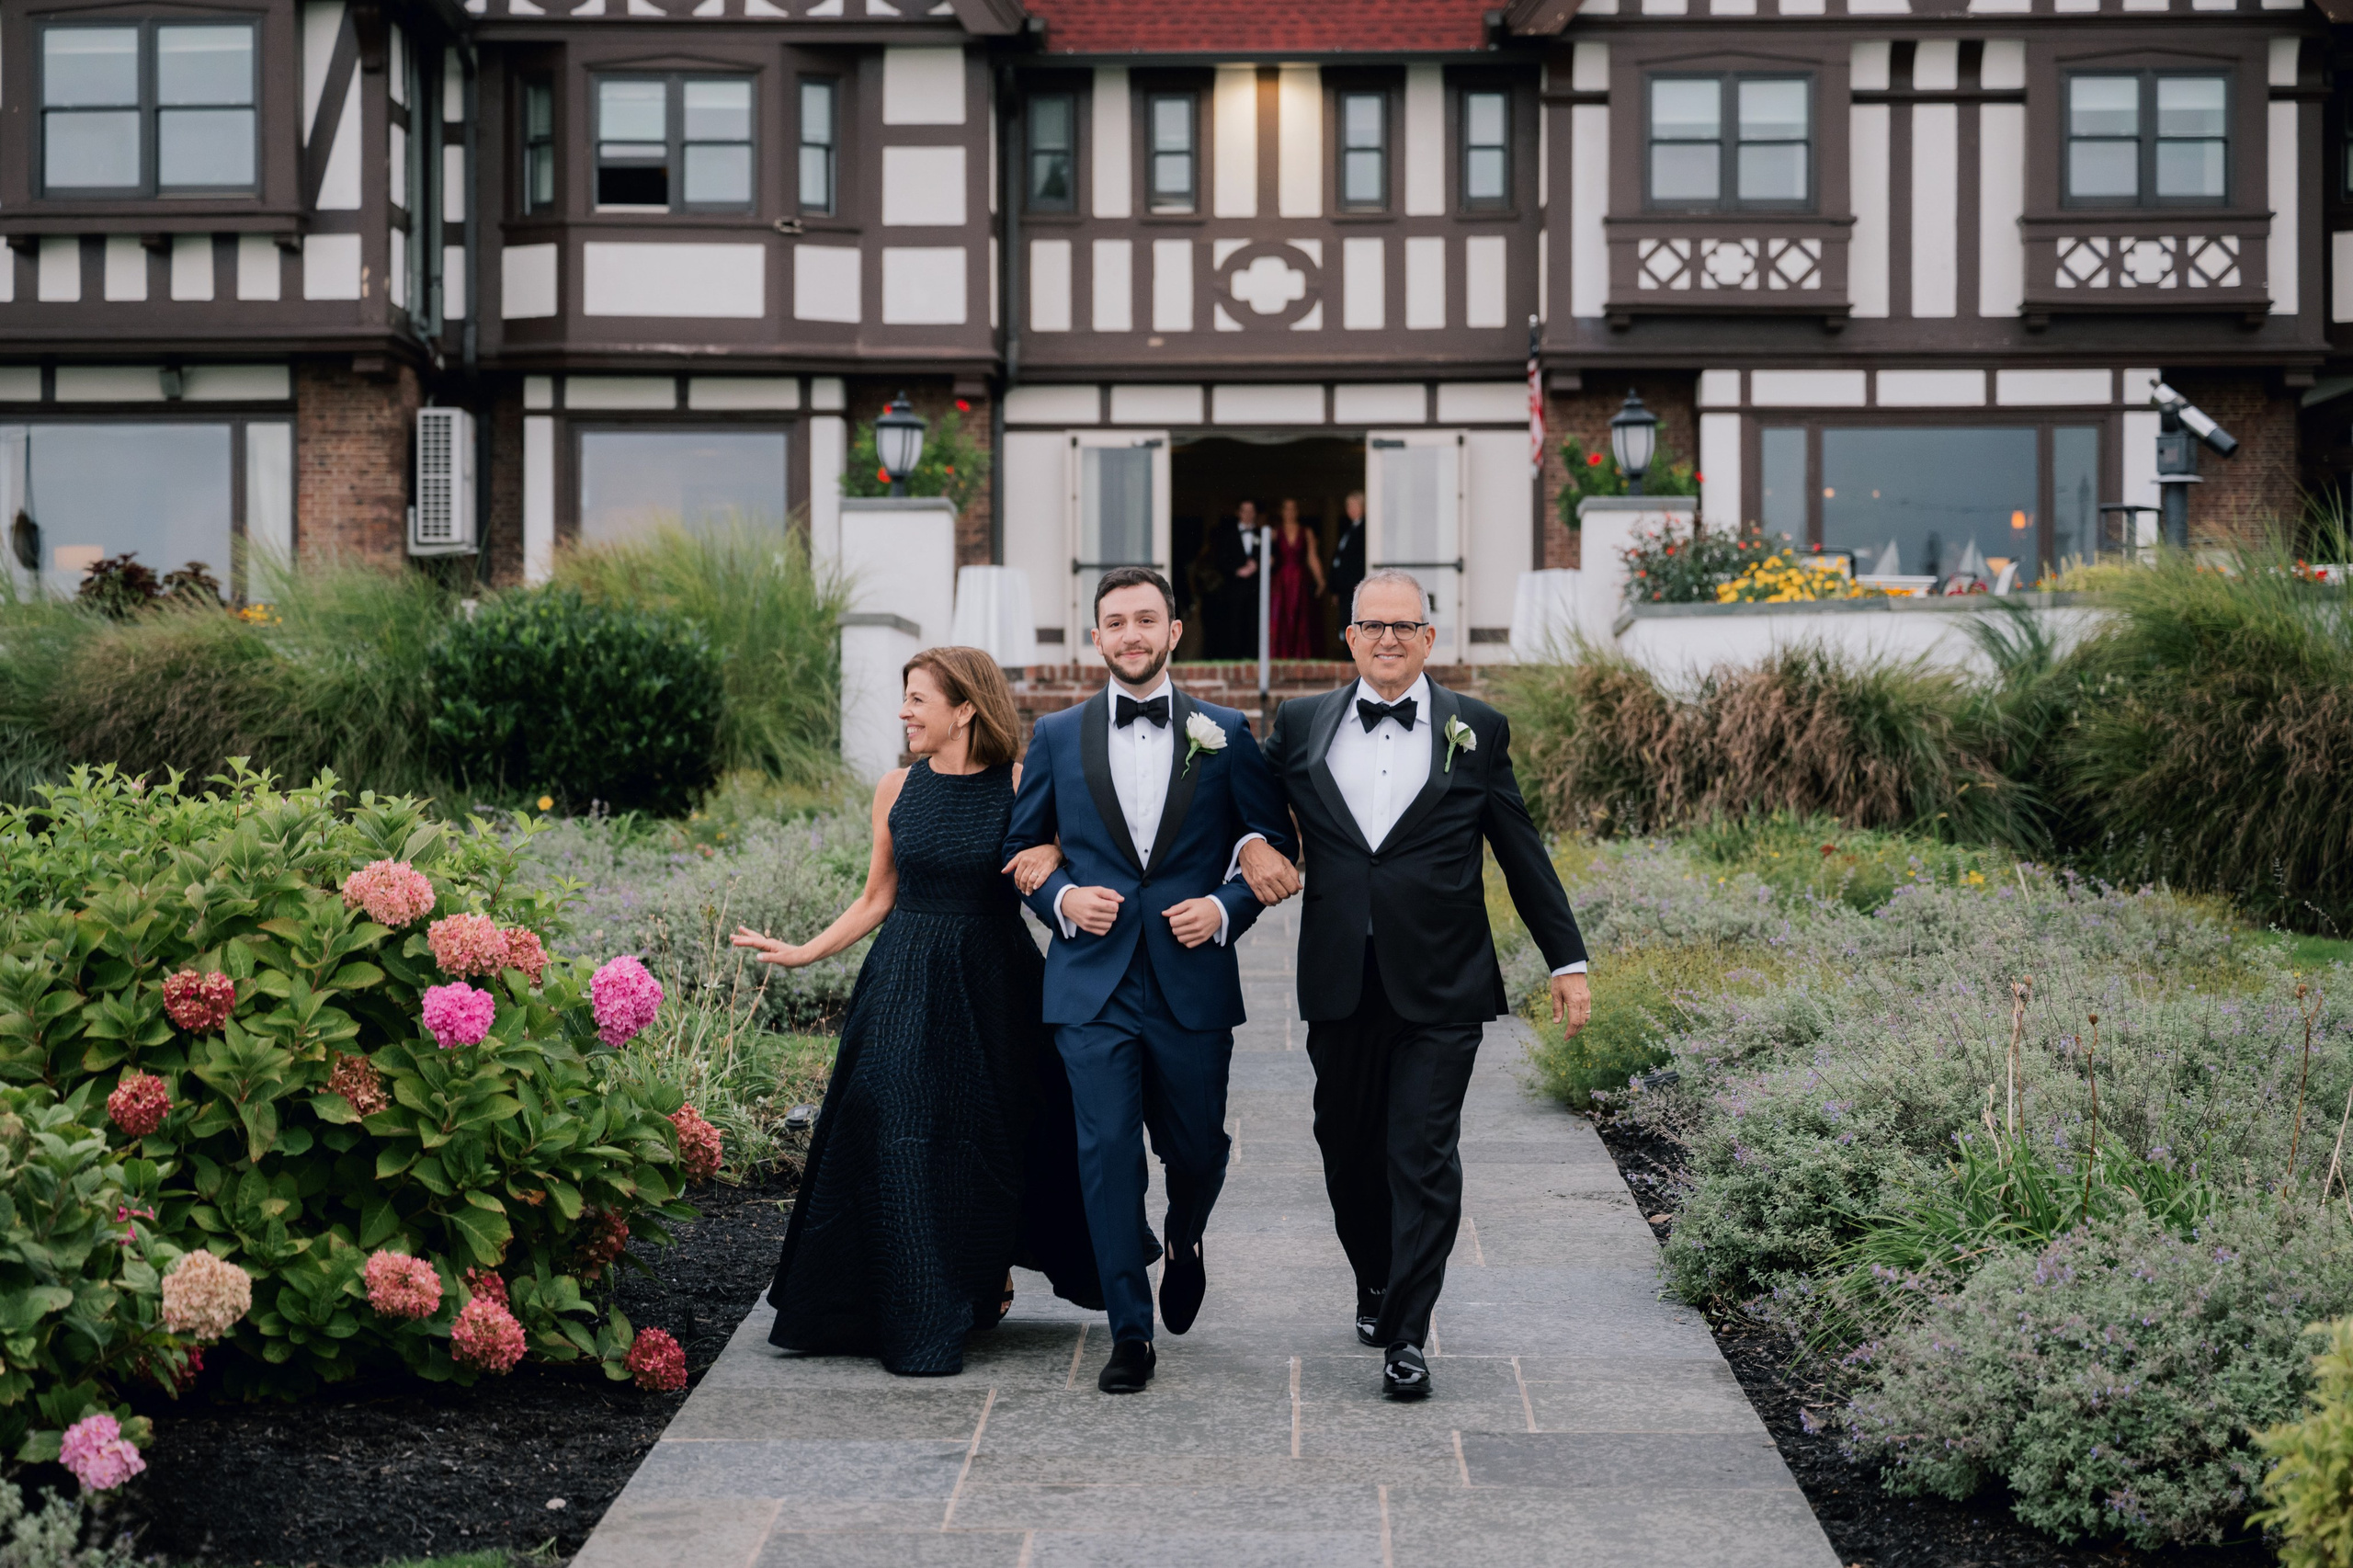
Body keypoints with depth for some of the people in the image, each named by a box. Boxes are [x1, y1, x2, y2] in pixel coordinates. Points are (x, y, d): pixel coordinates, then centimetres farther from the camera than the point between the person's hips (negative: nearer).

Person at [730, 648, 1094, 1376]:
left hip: (995, 988, -2)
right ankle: (920, 1322, 8)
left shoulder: (1019, 786, -4)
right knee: (901, 1144, -2)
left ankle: (988, 1276, 32)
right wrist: (802, 953, 10)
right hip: (907, 989, 2)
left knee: (991, 1143, 4)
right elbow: (877, 899, 13)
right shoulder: (897, 789, 5)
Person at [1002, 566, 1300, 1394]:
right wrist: (1062, 898, -6)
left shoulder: (1225, 734, 4)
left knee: (1196, 1146, 10)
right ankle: (1130, 1332, 5)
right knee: (1107, 1154, -5)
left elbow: (1275, 845, 8)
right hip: (1092, 982, 0)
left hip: (1192, 982, 0)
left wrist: (1227, 907, -9)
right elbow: (1022, 846, 13)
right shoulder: (1057, 736, 6)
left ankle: (1184, 1241, 45)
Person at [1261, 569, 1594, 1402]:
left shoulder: (1476, 730, 3)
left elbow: (1522, 854, 7)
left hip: (1440, 989, -2)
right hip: (1340, 984, 2)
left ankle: (1406, 1334, 0)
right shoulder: (1300, 725, 6)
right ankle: (1375, 1288, 35)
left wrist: (1566, 959, 7)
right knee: (1349, 1151, 13)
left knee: (1423, 1159, -6)